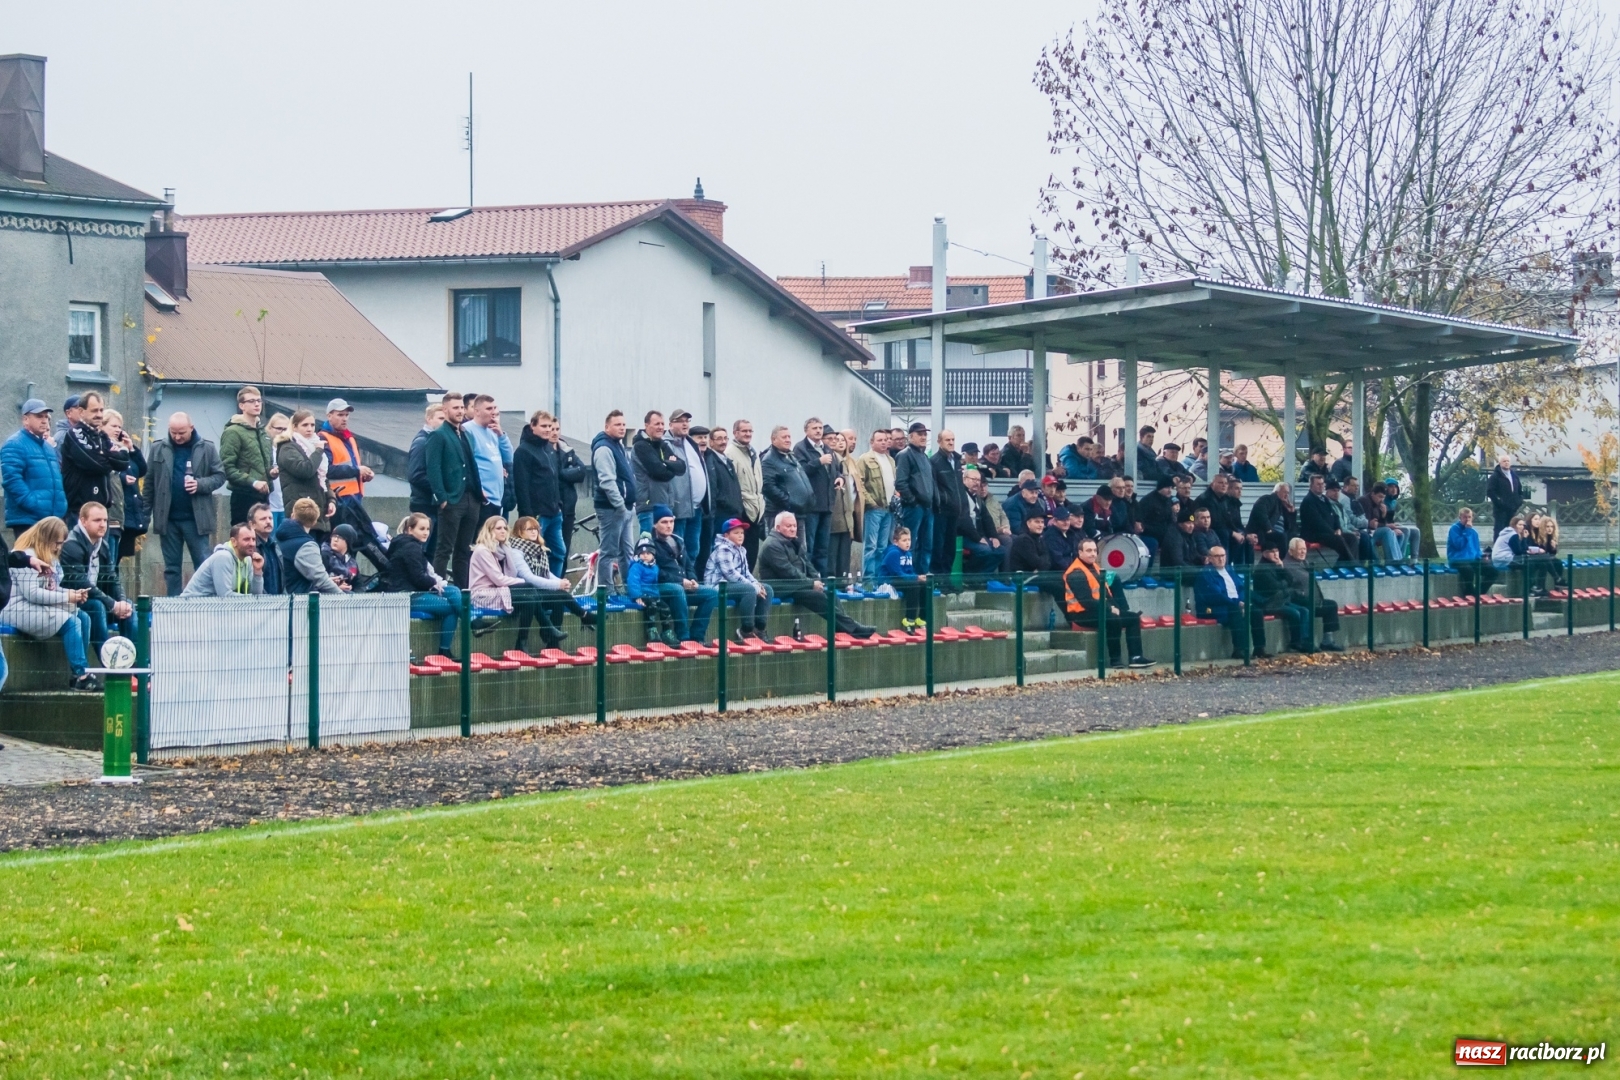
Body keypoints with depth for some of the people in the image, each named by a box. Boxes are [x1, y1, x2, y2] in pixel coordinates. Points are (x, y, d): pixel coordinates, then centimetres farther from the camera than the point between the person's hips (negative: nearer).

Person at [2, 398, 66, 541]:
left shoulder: (48, 446, 21)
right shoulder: (15, 445, -8)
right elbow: (11, 479, -19)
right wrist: (33, 504, -23)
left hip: (52, 519, 9)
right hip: (27, 520, -9)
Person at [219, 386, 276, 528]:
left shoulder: (264, 433, 18)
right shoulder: (233, 432, -7)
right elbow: (227, 467, -15)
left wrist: (272, 471, 7)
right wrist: (252, 482, -20)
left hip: (263, 496, 8)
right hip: (244, 496, -8)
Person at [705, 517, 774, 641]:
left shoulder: (741, 550, 17)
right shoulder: (723, 550, -13)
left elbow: (745, 572, 18)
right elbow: (731, 574, -21)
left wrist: (756, 584, -4)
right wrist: (754, 587, -20)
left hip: (736, 585, 10)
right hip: (719, 586, -10)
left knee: (767, 589, -1)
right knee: (750, 590, -33)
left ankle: (759, 628, -4)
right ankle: (746, 630, -27)